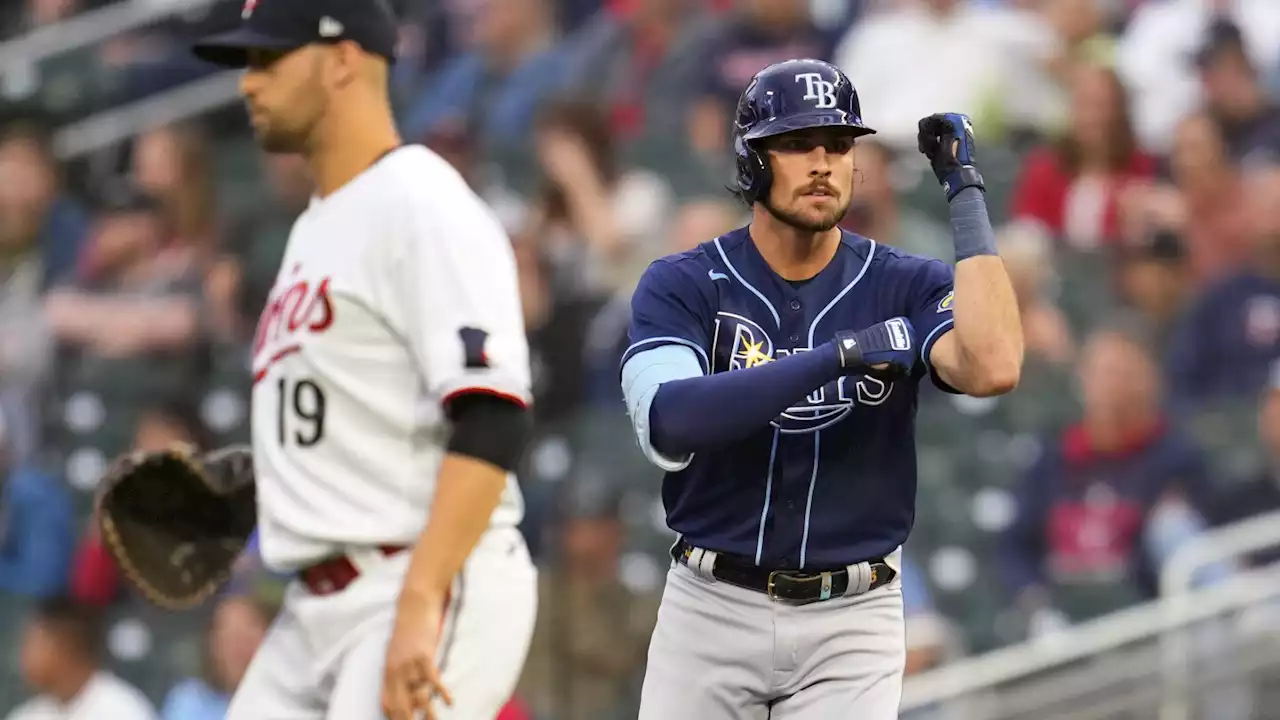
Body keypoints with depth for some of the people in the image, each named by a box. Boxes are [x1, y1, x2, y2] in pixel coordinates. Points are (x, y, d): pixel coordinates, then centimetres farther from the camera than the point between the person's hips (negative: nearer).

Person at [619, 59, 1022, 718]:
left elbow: (993, 369, -23)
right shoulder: (680, 287, -4)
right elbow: (667, 425, -23)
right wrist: (841, 354, -28)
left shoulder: (906, 287, -1)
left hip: (850, 622, 0)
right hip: (712, 610, 0)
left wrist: (964, 192, -18)